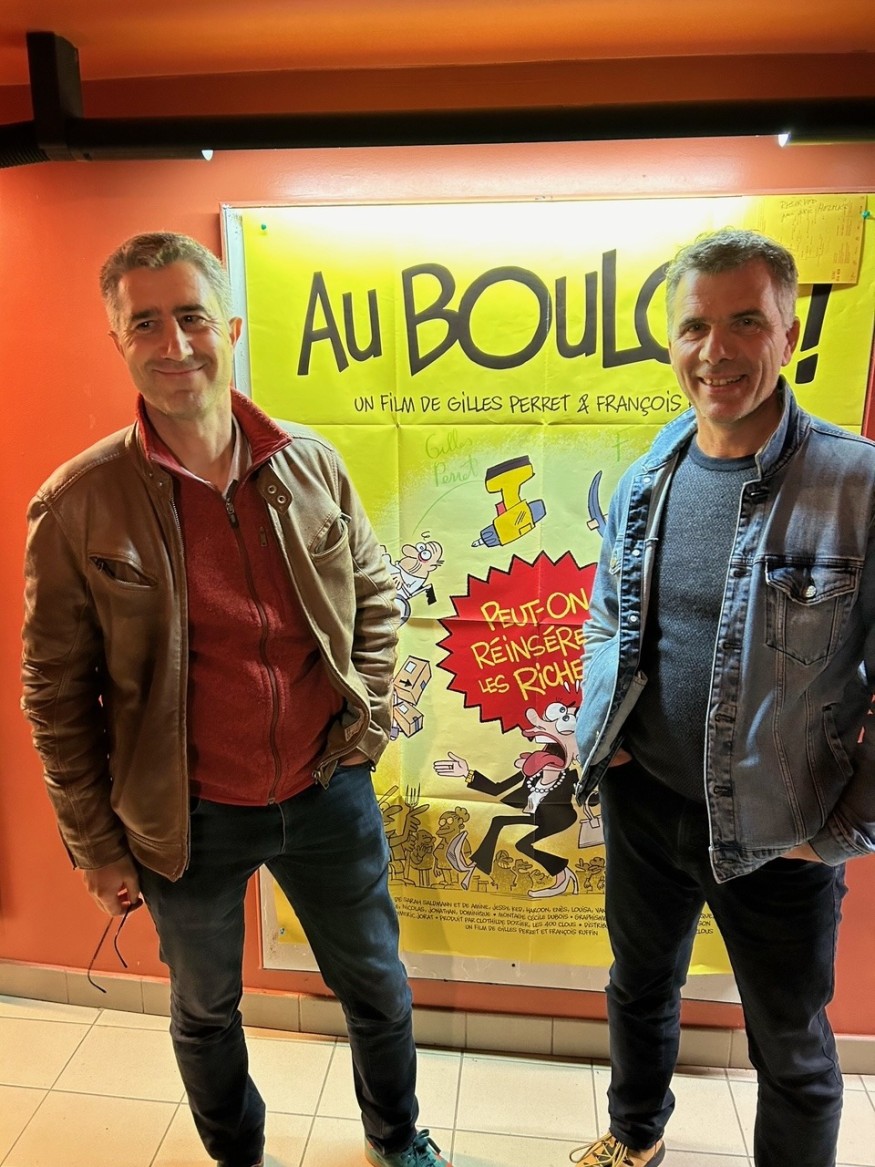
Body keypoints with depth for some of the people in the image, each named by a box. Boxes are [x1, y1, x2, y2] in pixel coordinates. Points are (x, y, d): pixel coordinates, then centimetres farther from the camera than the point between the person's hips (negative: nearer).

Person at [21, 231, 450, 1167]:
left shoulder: (309, 463, -6)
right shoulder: (79, 506, -14)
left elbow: (375, 597, 6)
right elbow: (56, 692, -7)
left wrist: (366, 722, -3)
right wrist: (95, 843, -2)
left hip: (329, 795, 3)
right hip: (191, 820, -2)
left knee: (376, 985, 23)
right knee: (205, 1012, 24)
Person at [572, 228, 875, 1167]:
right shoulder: (644, 480, -1)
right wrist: (596, 726, 1)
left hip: (779, 834, -4)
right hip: (642, 802, 5)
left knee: (792, 1051, 19)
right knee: (641, 986, 27)